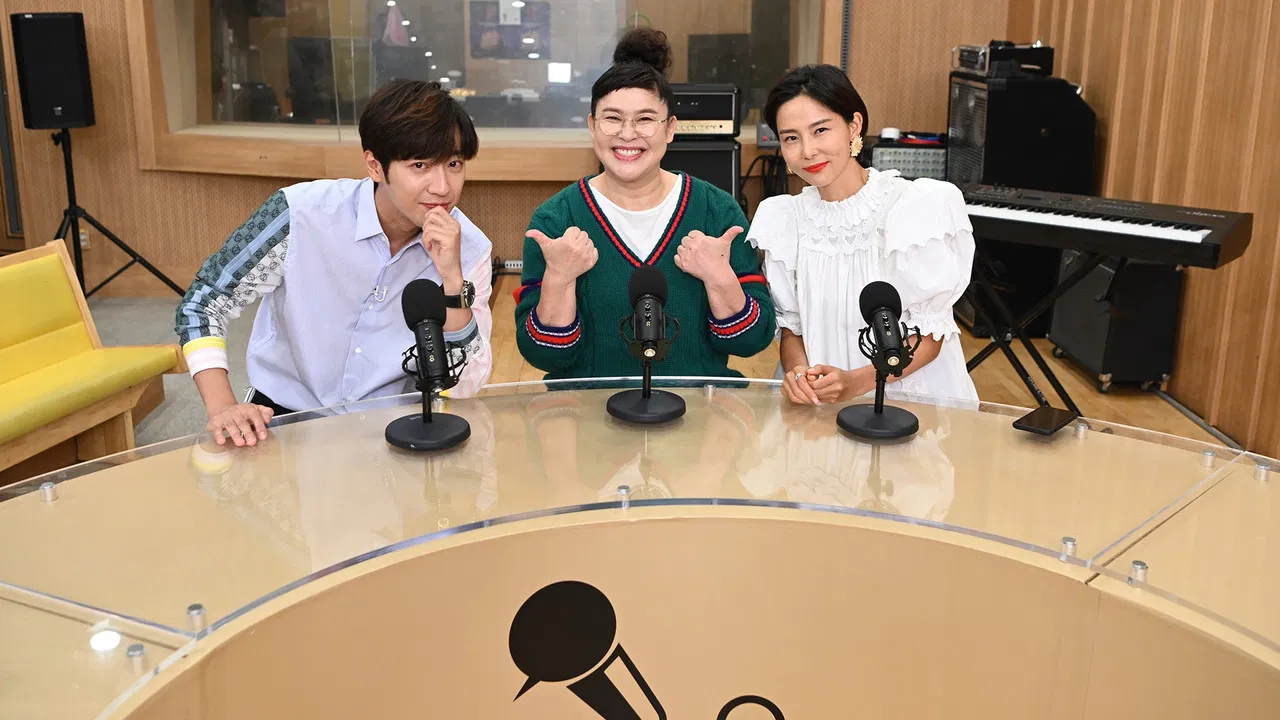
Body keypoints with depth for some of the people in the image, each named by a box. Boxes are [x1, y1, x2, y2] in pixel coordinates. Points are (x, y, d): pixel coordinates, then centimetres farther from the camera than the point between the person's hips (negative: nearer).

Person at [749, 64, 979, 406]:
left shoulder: (923, 207, -9)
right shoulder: (783, 218, 3)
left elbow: (929, 334, -8)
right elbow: (790, 326, 7)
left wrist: (856, 382, -23)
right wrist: (798, 372, -14)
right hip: (814, 403, 3)